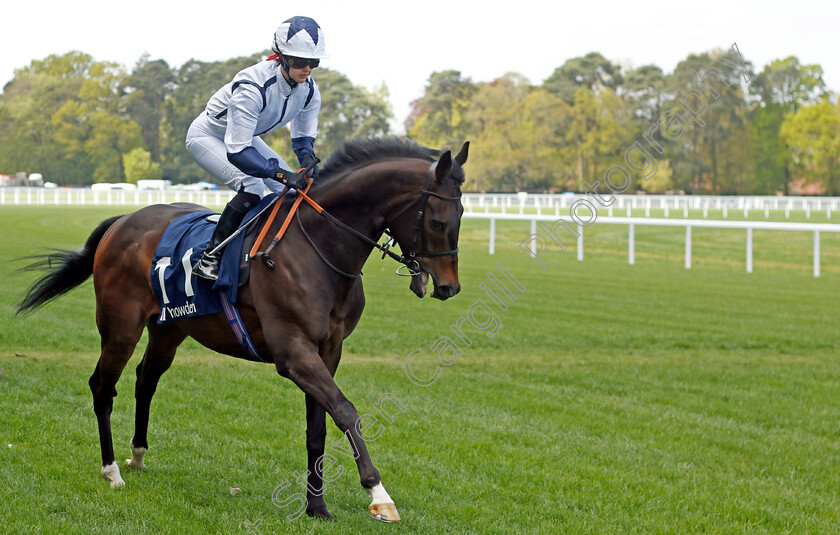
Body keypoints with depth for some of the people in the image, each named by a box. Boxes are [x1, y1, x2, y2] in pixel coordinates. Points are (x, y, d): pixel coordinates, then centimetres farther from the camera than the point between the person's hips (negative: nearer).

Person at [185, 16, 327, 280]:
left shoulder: (309, 90, -17)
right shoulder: (253, 87, -39)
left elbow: (303, 137, 0)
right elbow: (236, 152, -41)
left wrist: (308, 159, -24)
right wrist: (282, 174, -47)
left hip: (246, 137, 8)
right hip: (208, 137, -8)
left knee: (294, 190, -1)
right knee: (252, 187, -28)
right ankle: (209, 259, -24)